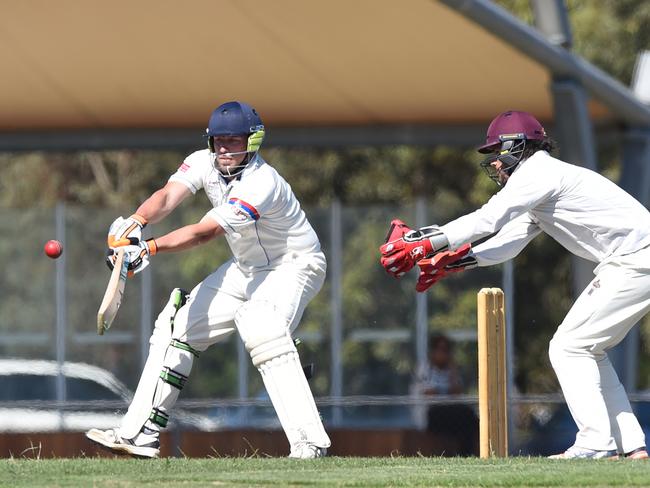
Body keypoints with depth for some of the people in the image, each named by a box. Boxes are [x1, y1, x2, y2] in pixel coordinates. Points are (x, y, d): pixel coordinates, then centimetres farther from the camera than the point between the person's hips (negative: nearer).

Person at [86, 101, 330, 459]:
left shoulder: (261, 183, -31)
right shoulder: (204, 163, -8)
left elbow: (205, 232, -38)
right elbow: (168, 196, -24)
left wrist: (149, 248, -50)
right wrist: (136, 222, -46)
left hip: (294, 266, -8)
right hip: (245, 267, 9)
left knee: (261, 328, -35)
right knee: (178, 325, 3)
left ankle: (309, 443, -40)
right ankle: (140, 436, 9)